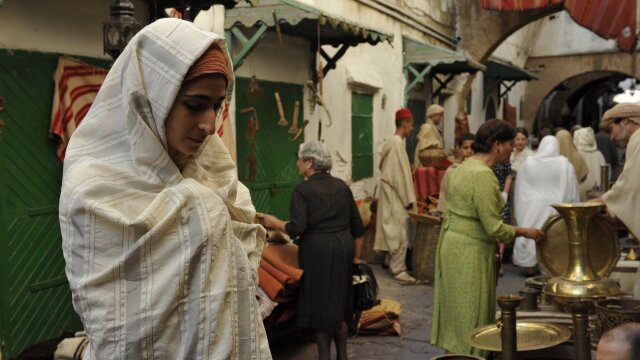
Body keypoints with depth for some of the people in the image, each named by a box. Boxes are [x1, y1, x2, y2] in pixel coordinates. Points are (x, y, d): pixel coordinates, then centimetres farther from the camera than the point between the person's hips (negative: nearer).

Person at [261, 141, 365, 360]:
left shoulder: (302, 190, -9)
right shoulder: (341, 186, 9)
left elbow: (297, 228, -16)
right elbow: (357, 225, 11)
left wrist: (274, 223, 2)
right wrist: (356, 255, 21)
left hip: (318, 251, -6)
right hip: (343, 247, 6)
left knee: (320, 305, 7)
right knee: (338, 304, 18)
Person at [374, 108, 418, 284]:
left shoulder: (391, 142, 13)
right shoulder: (397, 143, -18)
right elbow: (402, 173, -20)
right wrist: (408, 199, -17)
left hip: (389, 191, 10)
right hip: (395, 194, -10)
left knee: (393, 230, 15)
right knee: (399, 231, -8)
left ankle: (393, 262, 23)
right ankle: (398, 269, -5)